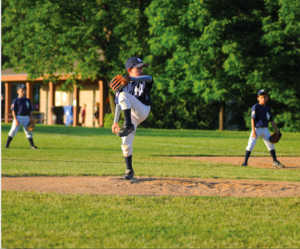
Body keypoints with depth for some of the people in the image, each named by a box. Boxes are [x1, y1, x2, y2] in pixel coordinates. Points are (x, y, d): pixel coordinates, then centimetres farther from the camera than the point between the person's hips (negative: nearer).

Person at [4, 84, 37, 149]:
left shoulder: (28, 100, 10)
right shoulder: (16, 100, -3)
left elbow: (30, 111, 13)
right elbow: (13, 111, -6)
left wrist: (32, 119, 5)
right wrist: (16, 120, -13)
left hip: (26, 118, 4)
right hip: (18, 117, -4)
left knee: (28, 131, 7)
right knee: (13, 131, -6)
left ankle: (32, 145, 13)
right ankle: (7, 145, -1)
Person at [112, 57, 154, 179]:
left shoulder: (144, 81, 3)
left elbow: (149, 78, -23)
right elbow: (118, 104, 10)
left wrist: (131, 79, -42)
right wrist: (115, 122, 1)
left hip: (143, 111, -3)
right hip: (131, 115, 3)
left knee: (123, 95, -26)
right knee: (126, 144, -6)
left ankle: (128, 126, -33)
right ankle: (129, 170, 8)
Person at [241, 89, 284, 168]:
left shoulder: (267, 108, 11)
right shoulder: (255, 107, -7)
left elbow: (271, 121, 16)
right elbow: (253, 119, -13)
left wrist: (277, 131, 11)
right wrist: (253, 131, -21)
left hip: (265, 129, 5)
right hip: (257, 128, -5)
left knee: (271, 144, 4)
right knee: (251, 144, -11)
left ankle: (275, 161, 15)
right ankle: (245, 162, -3)